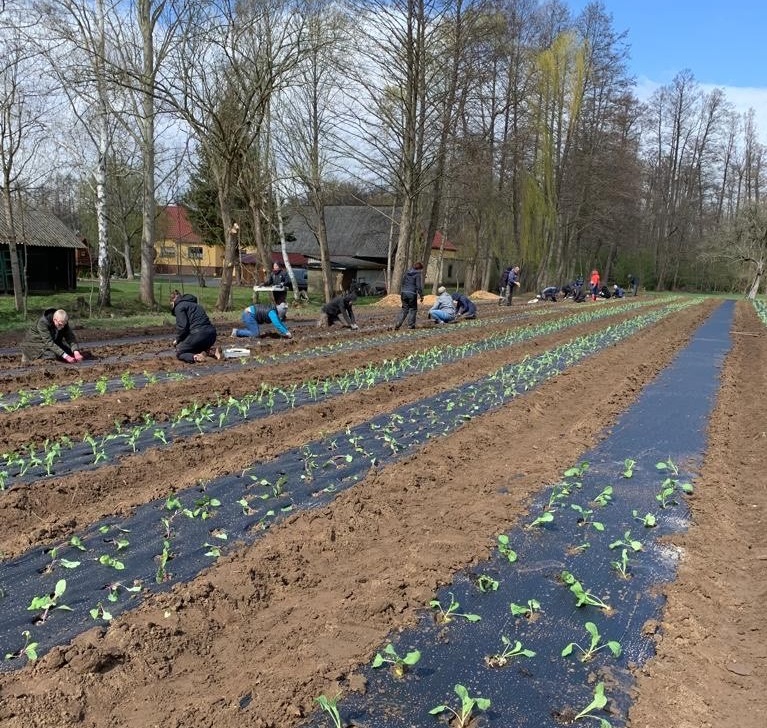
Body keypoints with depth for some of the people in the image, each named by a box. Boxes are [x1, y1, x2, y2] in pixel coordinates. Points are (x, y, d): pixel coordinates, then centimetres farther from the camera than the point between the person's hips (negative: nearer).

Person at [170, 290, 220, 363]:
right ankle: (211, 351, 5)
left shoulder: (179, 307, 3)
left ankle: (195, 357, -20)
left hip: (199, 334, -8)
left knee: (179, 352, 9)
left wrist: (177, 340, 7)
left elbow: (182, 326, -10)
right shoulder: (193, 304, 29)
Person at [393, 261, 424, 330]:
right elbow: (419, 286, -10)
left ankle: (398, 323, 1)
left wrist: (401, 293, 25)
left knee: (404, 309, 13)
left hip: (404, 293, 6)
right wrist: (421, 296, -4)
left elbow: (402, 283, 17)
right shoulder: (418, 274, -7)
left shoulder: (407, 272, 12)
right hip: (412, 294, -6)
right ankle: (410, 325, 6)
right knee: (413, 309, 8)